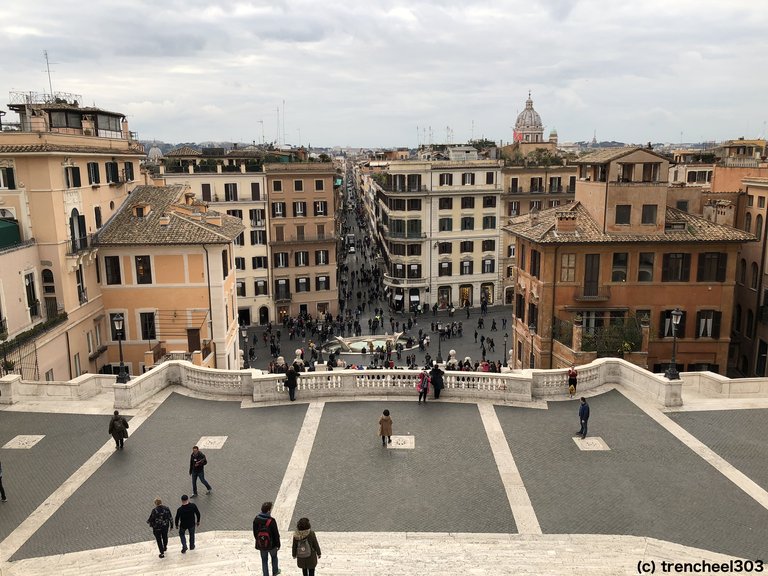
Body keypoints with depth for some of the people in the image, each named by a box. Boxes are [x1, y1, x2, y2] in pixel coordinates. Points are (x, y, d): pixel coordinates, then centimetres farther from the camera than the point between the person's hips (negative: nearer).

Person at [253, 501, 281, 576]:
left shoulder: (256, 519, -15)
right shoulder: (271, 521, -28)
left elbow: (255, 532, -1)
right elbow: (276, 534, -18)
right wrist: (278, 544, -3)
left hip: (261, 544, 2)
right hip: (271, 544, -2)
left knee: (264, 560, 20)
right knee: (274, 557, 26)